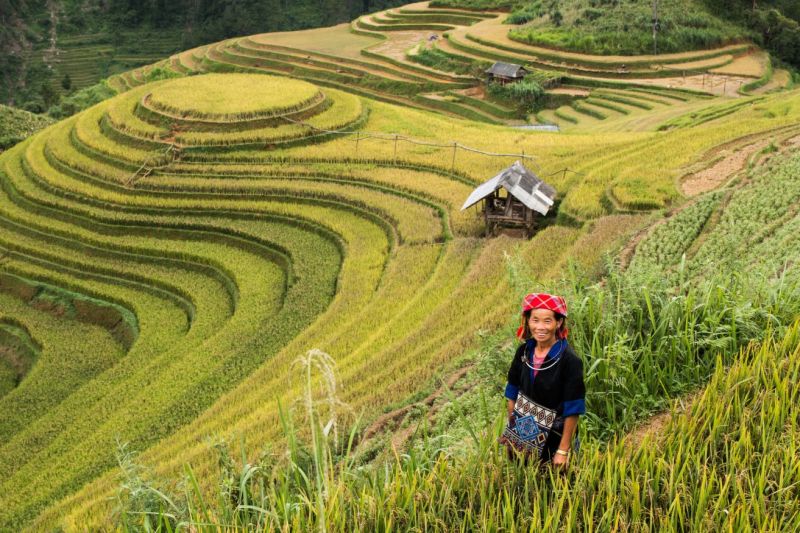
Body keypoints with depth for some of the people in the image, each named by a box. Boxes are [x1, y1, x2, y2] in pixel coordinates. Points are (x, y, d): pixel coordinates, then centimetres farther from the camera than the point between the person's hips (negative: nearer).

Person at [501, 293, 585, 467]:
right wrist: (511, 429, 8)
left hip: (553, 439, -5)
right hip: (522, 435, 5)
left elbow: (572, 410, -18)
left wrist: (563, 451, -17)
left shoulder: (570, 360, -20)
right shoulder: (524, 351, -5)